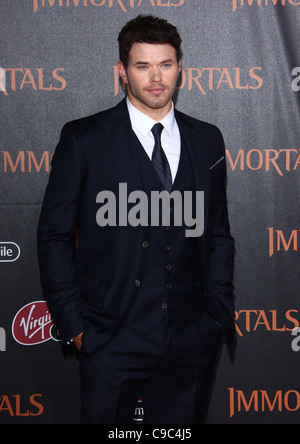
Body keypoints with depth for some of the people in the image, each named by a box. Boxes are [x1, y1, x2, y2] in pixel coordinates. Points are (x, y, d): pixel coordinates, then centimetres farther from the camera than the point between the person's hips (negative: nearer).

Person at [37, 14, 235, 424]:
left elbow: (219, 233, 12)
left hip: (192, 341, 3)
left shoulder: (207, 141, 7)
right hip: (112, 342, -3)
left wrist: (221, 313, 5)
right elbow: (54, 236, -2)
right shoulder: (84, 139, -3)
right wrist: (74, 324, -6)